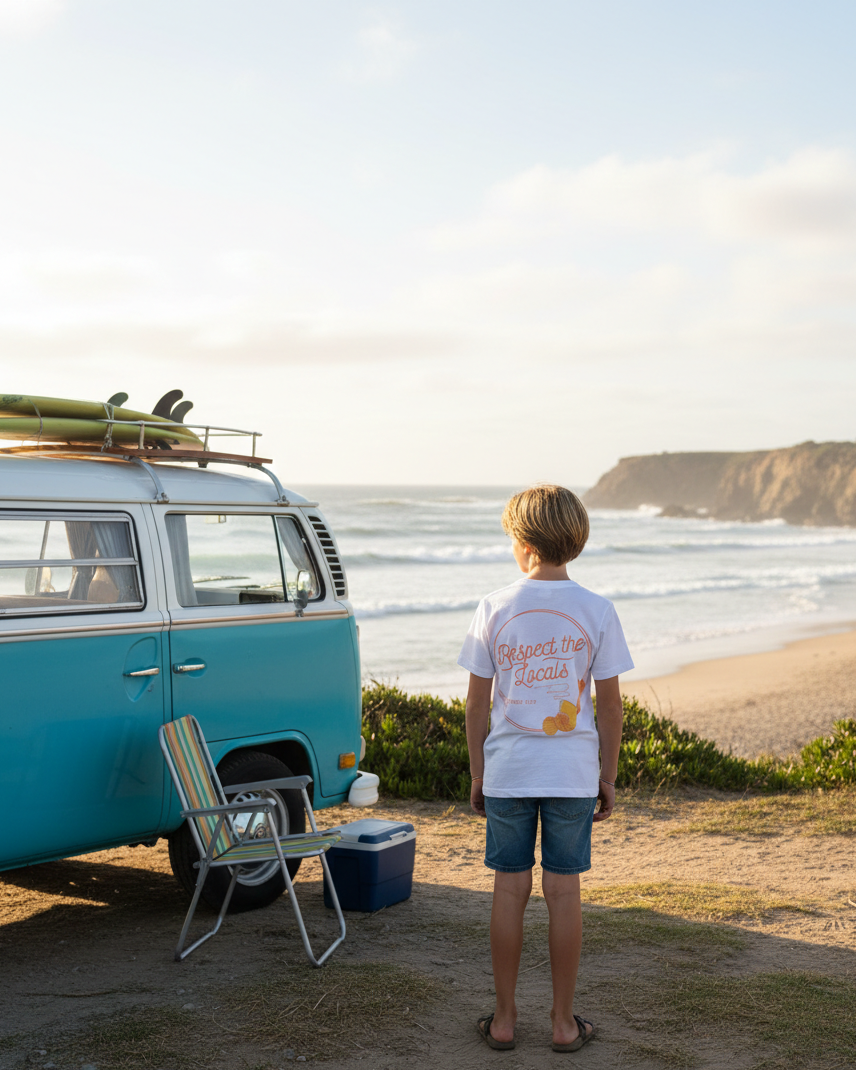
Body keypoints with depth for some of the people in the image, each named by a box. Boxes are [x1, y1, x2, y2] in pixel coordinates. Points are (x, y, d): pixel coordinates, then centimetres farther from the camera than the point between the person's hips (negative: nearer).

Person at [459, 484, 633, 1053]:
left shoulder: (495, 608, -4)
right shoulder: (596, 611, -4)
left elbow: (477, 701, -1)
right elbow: (610, 705, -1)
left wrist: (477, 775, 9)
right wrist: (608, 777, 9)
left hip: (507, 771, 0)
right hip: (573, 772, 0)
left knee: (510, 891, 8)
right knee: (564, 893, 7)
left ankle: (504, 1018, 18)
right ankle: (564, 1022, 17)